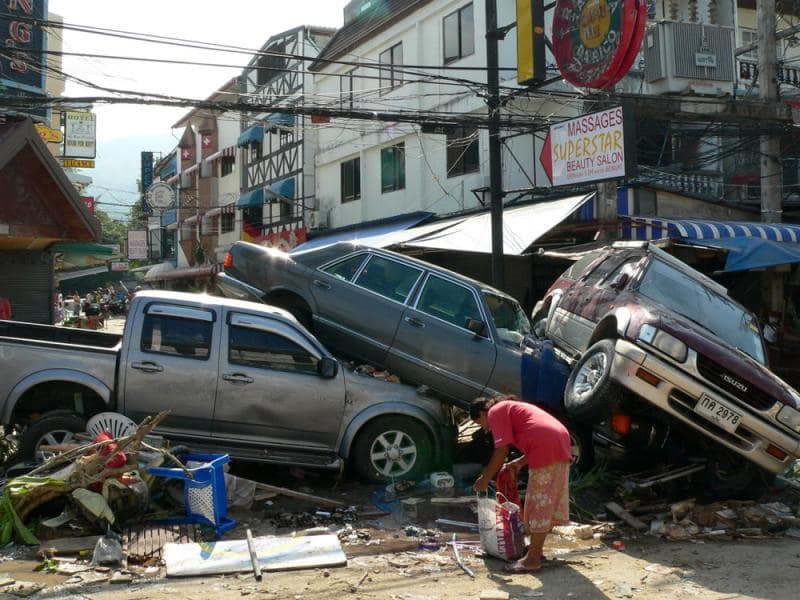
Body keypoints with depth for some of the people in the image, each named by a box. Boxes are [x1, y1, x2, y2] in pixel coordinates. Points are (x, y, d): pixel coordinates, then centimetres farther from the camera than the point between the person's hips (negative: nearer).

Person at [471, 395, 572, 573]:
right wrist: (519, 463, 28)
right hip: (562, 444, 10)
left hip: (547, 448, -10)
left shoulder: (495, 412, 3)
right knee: (548, 503, 17)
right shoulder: (512, 407, 30)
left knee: (539, 504, -3)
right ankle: (536, 547, 29)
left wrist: (485, 479, 1)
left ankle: (533, 559, 3)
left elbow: (501, 450, -7)